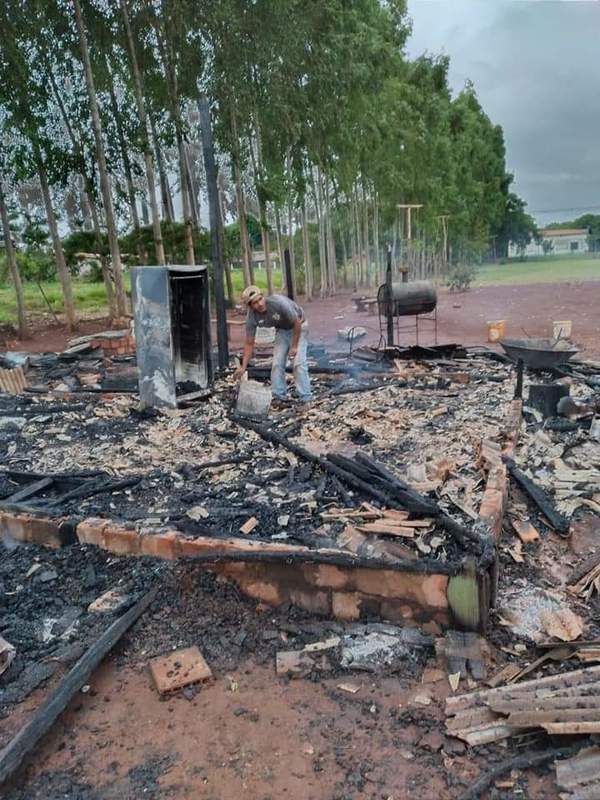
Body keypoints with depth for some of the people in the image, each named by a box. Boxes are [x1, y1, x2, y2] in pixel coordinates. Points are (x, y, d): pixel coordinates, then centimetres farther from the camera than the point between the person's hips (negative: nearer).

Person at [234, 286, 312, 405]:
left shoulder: (279, 302, -36)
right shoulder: (252, 317, -21)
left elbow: (297, 323, -24)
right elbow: (249, 343, -13)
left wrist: (294, 346, -18)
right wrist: (243, 367, -17)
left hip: (298, 327, -4)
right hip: (281, 329, 5)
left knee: (298, 362, -14)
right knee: (277, 363, -4)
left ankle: (305, 399, -9)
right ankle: (279, 397, 8)